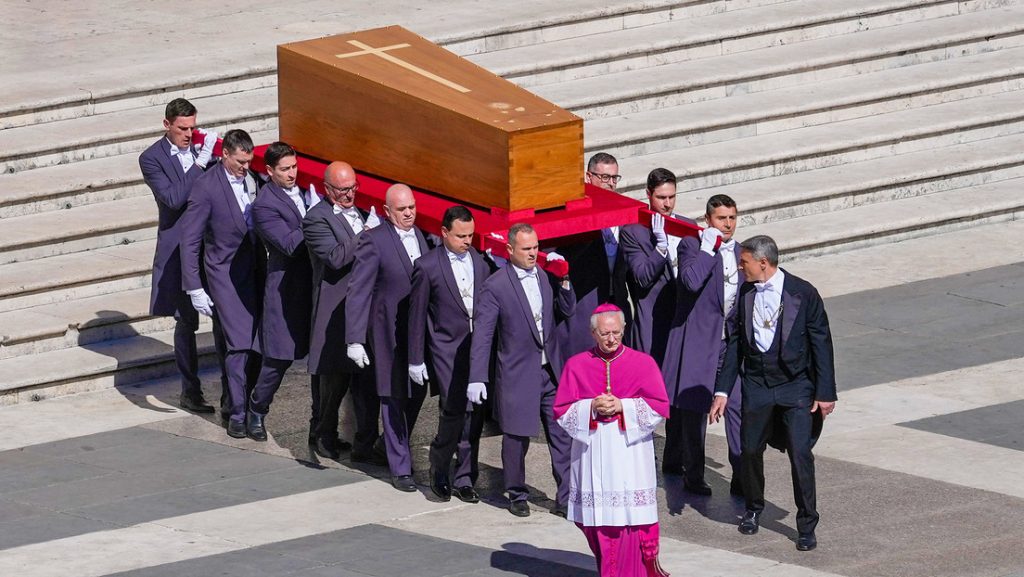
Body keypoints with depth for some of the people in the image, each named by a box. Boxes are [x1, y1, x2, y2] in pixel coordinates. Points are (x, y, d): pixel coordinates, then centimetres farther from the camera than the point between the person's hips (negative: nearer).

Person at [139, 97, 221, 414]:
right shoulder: (152, 158, -6)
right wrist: (200, 162, -21)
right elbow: (173, 198, -20)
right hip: (180, 249, -4)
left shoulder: (199, 147, 7)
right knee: (186, 322, 2)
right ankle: (190, 391, 11)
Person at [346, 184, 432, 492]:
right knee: (394, 398, 0)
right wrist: (355, 340, -19)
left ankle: (396, 448, 34)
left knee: (416, 395, 14)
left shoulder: (419, 236, 7)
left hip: (420, 329, 6)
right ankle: (400, 468, 7)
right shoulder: (374, 241, -14)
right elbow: (358, 292, -15)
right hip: (390, 332, -6)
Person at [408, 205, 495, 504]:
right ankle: (439, 470, 5)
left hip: (478, 347, 4)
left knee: (474, 412, 4)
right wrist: (415, 359, 0)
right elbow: (417, 314, 0)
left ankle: (464, 479, 15)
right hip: (447, 348, -4)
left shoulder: (481, 262, 7)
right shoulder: (427, 266, -5)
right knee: (455, 408, -15)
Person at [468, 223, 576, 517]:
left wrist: (563, 283, -5)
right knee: (516, 439, 6)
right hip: (517, 374, -4)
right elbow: (482, 334, -10)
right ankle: (517, 496, 23)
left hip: (550, 371, 4)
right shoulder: (495, 286, -10)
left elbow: (568, 311, 11)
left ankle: (565, 499, 8)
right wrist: (477, 377, -13)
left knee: (562, 436, 3)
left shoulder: (546, 277, 5)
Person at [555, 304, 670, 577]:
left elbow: (660, 407, -2)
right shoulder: (576, 366, 5)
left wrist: (623, 406, -14)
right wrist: (591, 408, -14)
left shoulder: (643, 363, 2)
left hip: (630, 450, -1)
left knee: (631, 517, -7)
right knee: (597, 518, 3)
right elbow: (561, 411, 4)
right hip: (592, 454, 1)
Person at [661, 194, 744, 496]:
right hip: (698, 338, -5)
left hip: (731, 340, 5)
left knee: (738, 405, -4)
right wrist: (708, 247, -20)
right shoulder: (692, 245, -6)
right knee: (694, 408, 3)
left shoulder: (739, 252, 13)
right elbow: (692, 281, -25)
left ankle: (742, 477, -2)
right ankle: (693, 476, 13)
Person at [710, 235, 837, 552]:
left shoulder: (802, 293, -10)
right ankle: (753, 509, 35)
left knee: (800, 453, -9)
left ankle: (807, 526, 1)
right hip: (756, 384, 4)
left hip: (796, 385, -4)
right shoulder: (746, 294, 3)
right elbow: (735, 343, 9)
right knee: (751, 450, 10)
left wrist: (825, 393, -7)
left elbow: (821, 343, -6)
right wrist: (722, 390, 6)